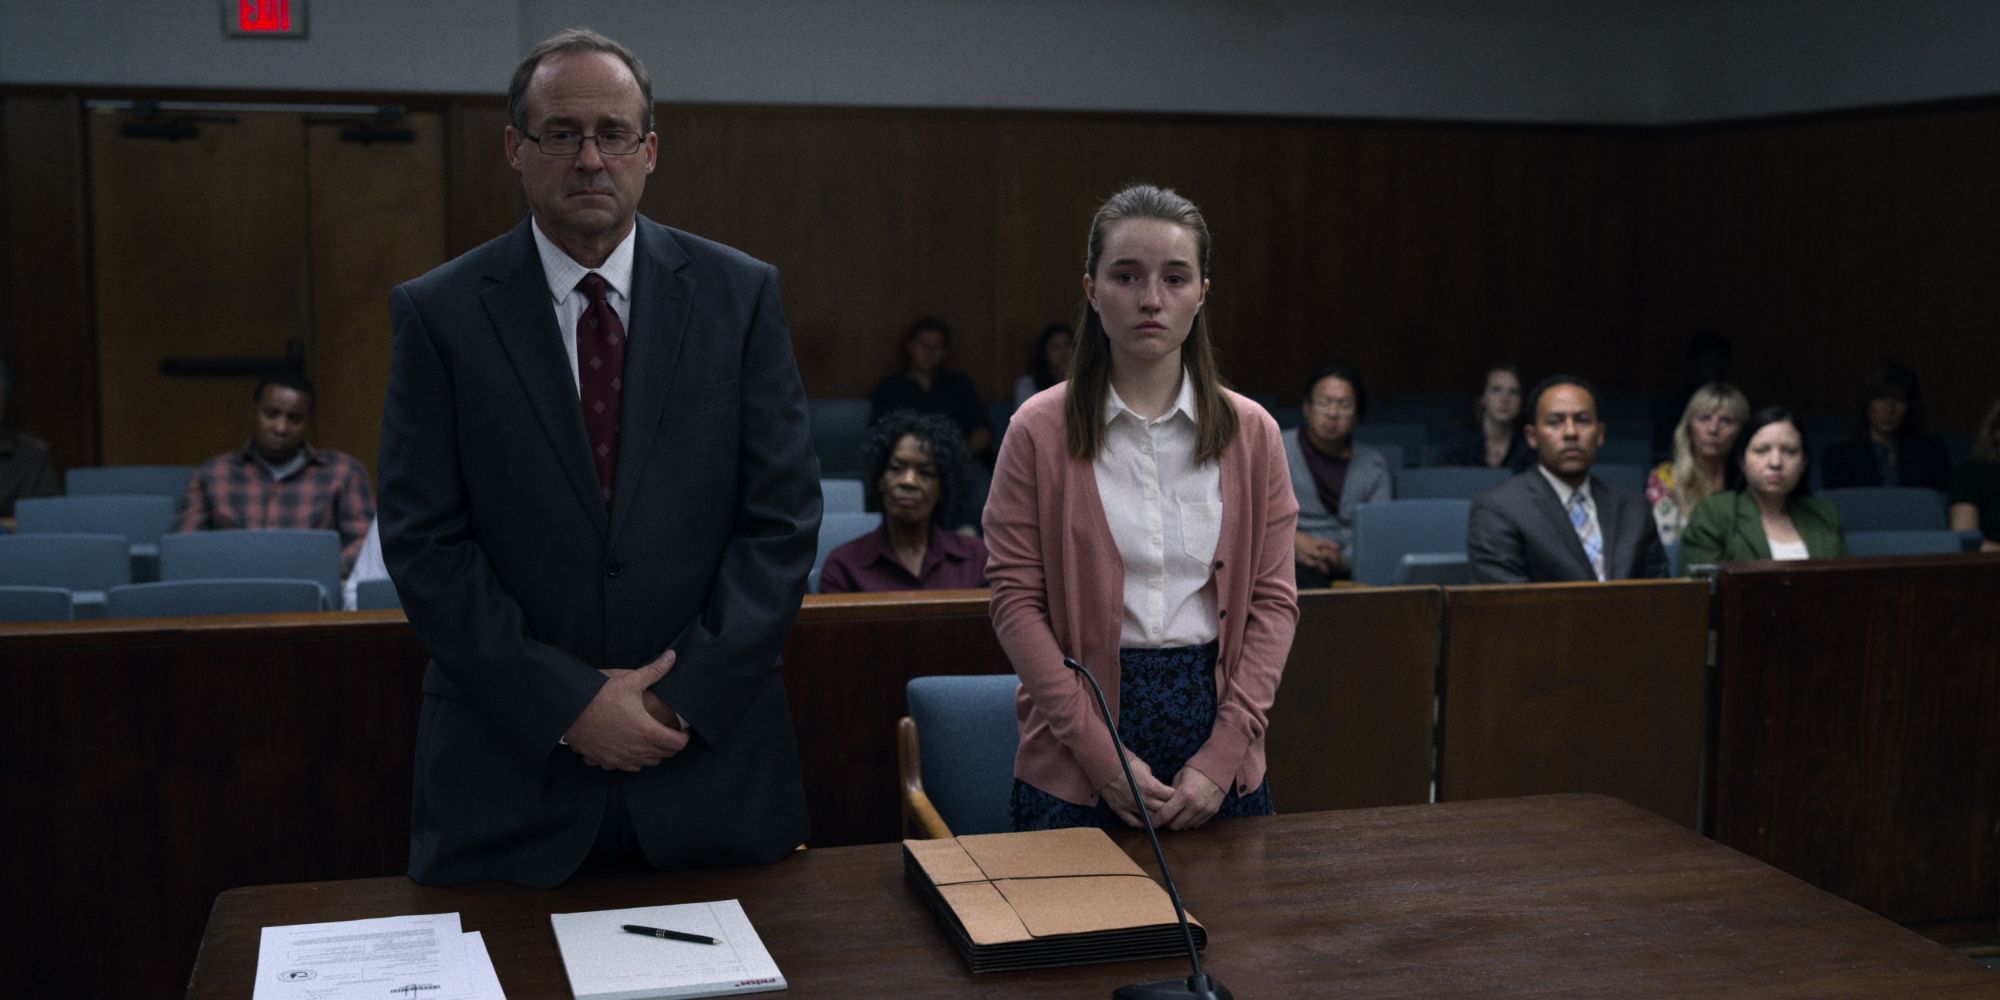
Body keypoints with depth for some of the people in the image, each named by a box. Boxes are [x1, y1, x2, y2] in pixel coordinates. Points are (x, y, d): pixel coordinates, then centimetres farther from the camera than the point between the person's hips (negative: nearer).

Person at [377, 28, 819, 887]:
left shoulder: (740, 295, 1)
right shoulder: (439, 313, -1)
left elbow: (783, 517, -1)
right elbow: (423, 542, -5)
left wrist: (691, 696, -10)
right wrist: (566, 704, -13)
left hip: (712, 760, 1)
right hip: (507, 769, -1)